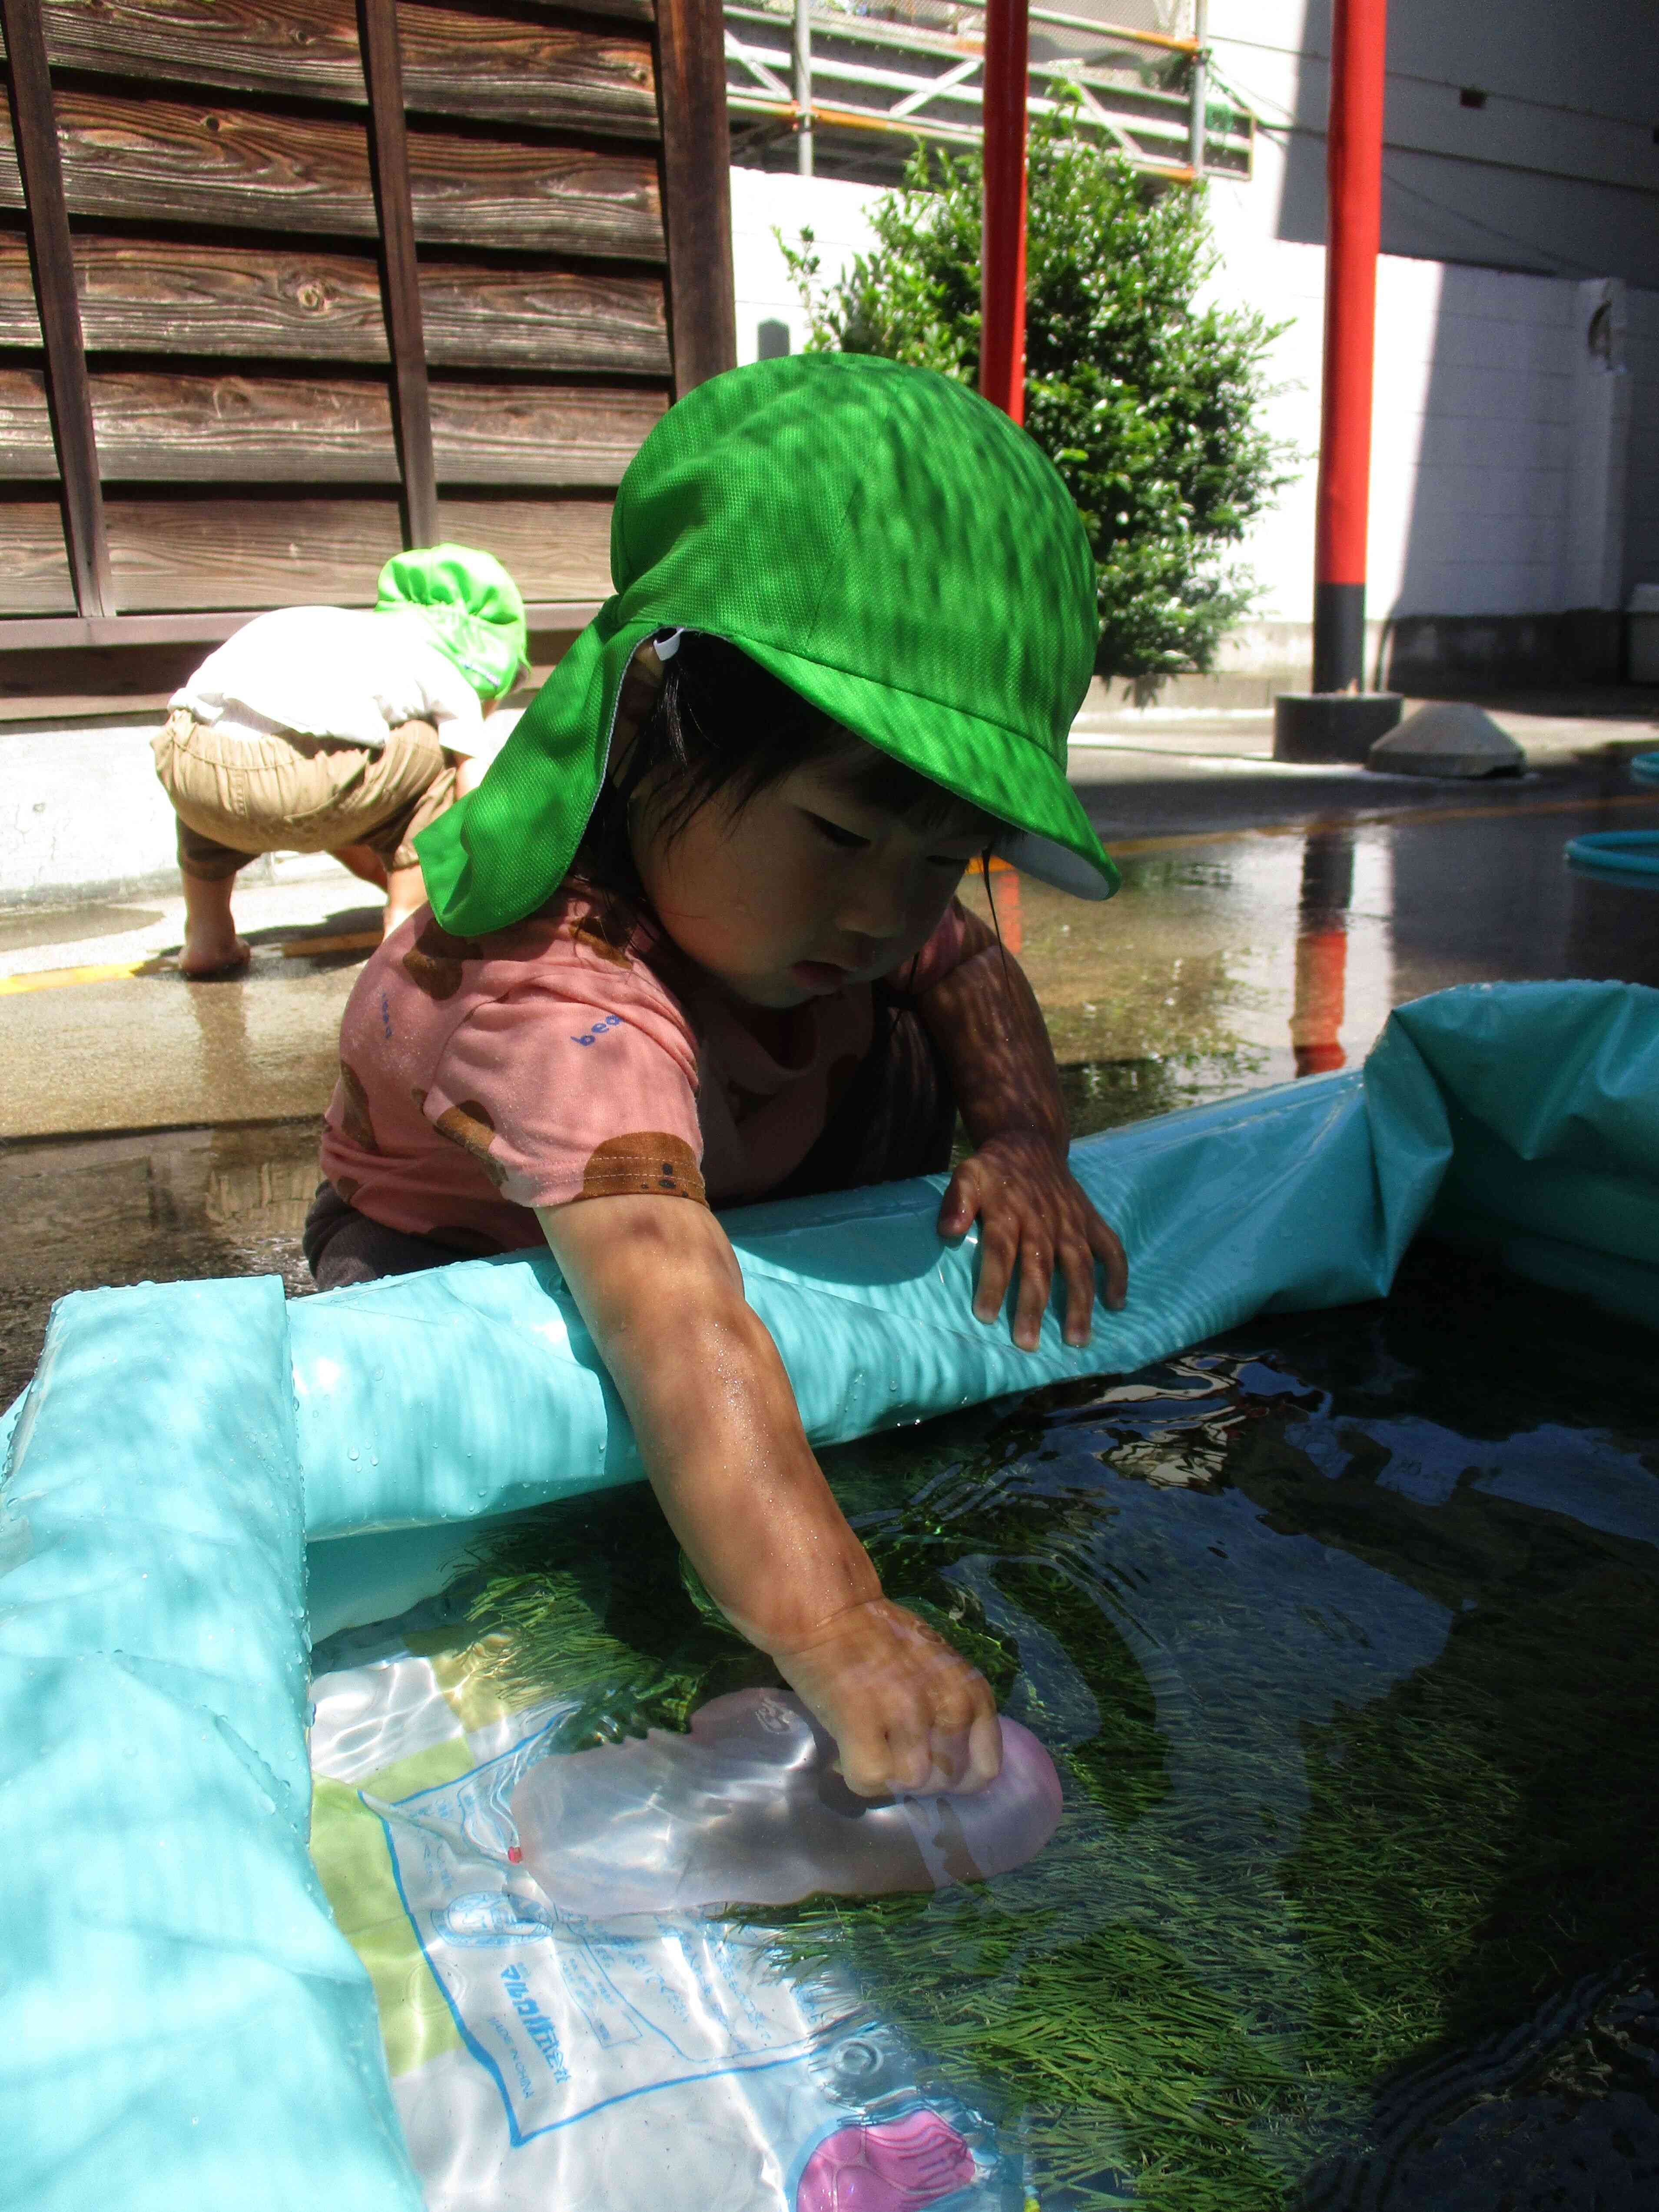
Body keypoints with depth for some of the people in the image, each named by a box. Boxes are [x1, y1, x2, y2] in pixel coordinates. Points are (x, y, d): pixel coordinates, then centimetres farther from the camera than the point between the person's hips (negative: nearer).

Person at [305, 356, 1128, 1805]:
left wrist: (1022, 1143, -24)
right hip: (467, 1253, -5)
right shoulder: (562, 1004, -49)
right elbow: (675, 1329, -61)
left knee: (905, 1061, -10)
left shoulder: (811, 880, -23)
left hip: (734, 1185, 6)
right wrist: (834, 1634, -70)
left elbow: (969, 970, -6)